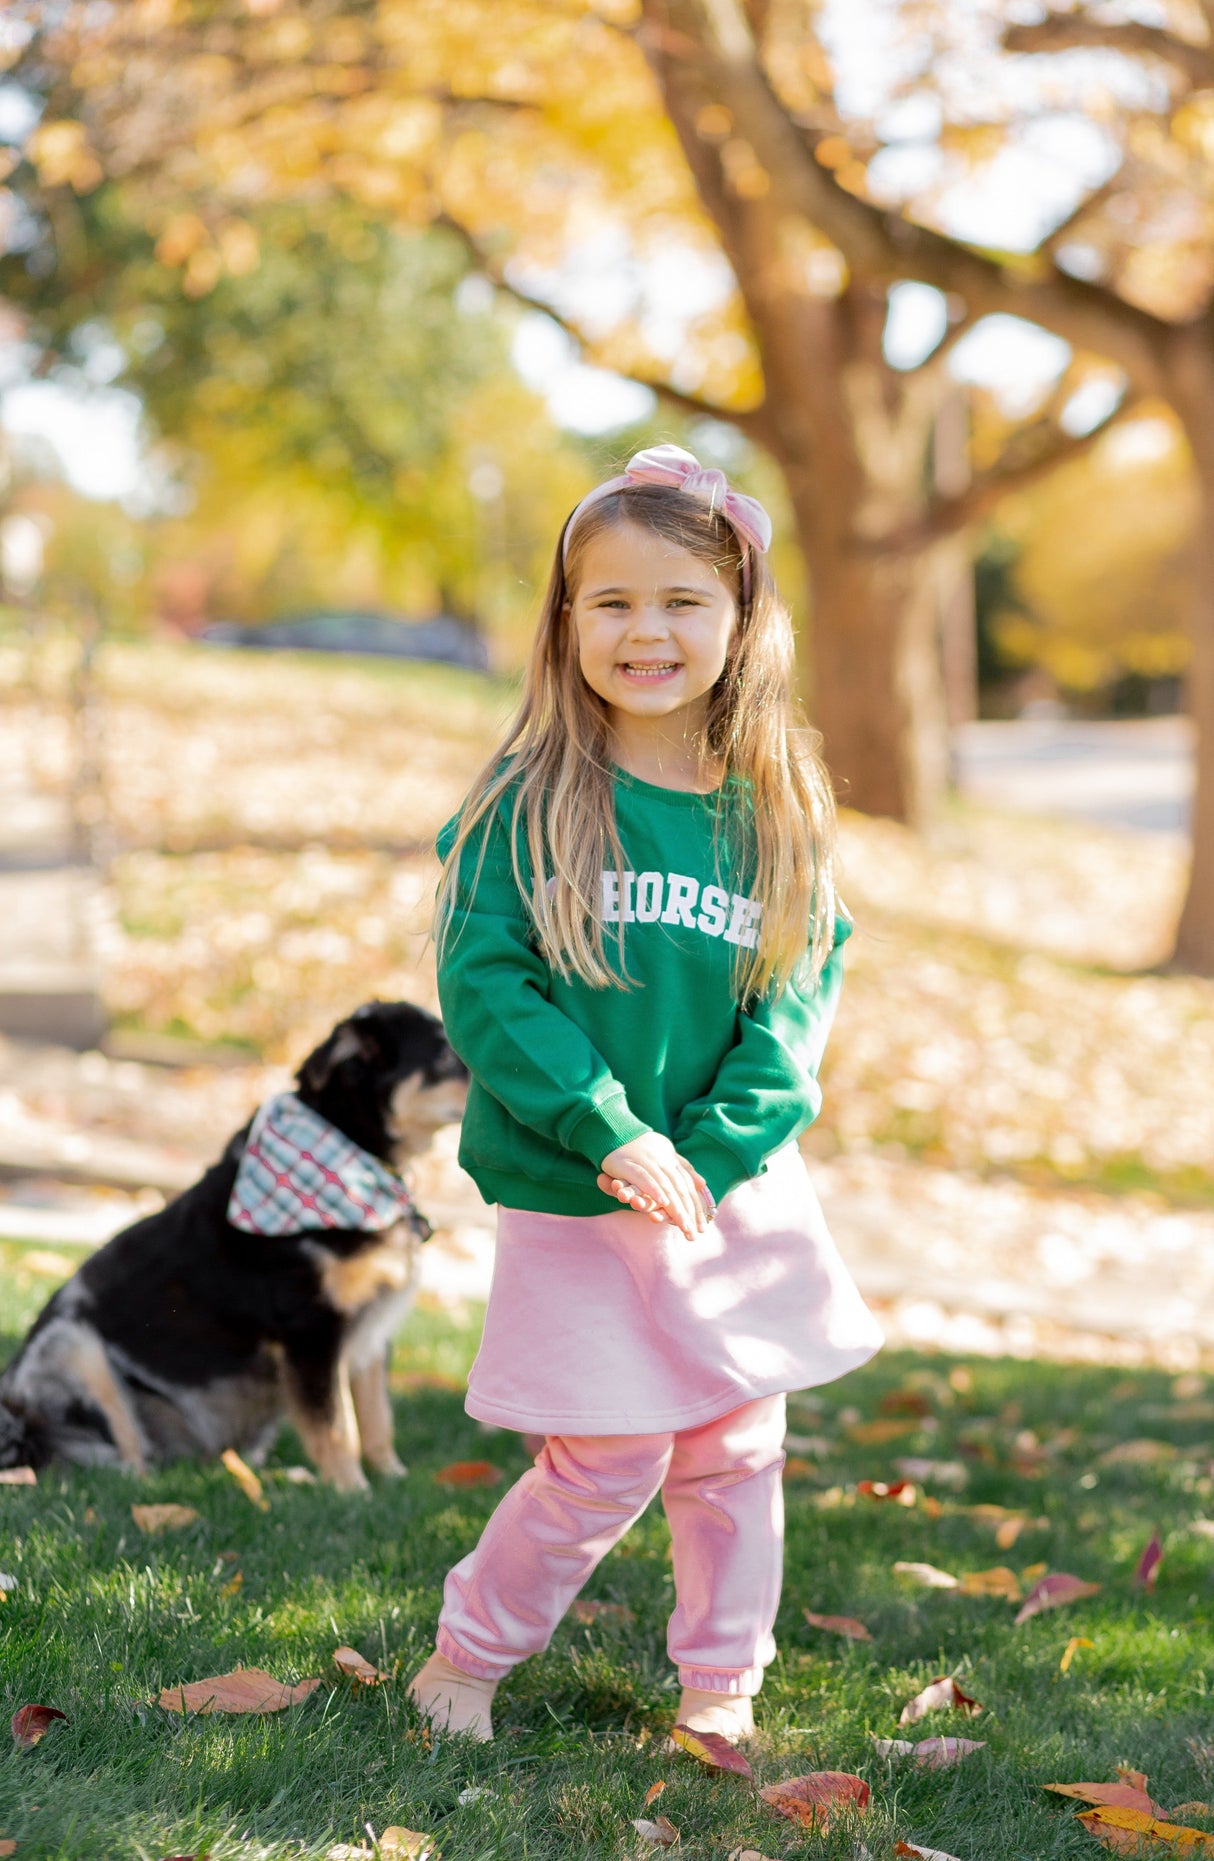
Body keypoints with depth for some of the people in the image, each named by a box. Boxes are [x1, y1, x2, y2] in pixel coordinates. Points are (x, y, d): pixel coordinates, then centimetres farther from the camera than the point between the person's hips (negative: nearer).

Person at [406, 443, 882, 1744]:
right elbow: (481, 982, -13)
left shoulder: (777, 811, -1)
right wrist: (611, 1134, -20)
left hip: (736, 1192, 3)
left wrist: (713, 1153, -15)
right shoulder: (528, 804, -9)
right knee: (604, 1467, 1)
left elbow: (803, 994, -3)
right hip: (570, 1201, -3)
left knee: (735, 1453, 11)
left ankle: (722, 1680, 31)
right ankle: (468, 1651, 25)